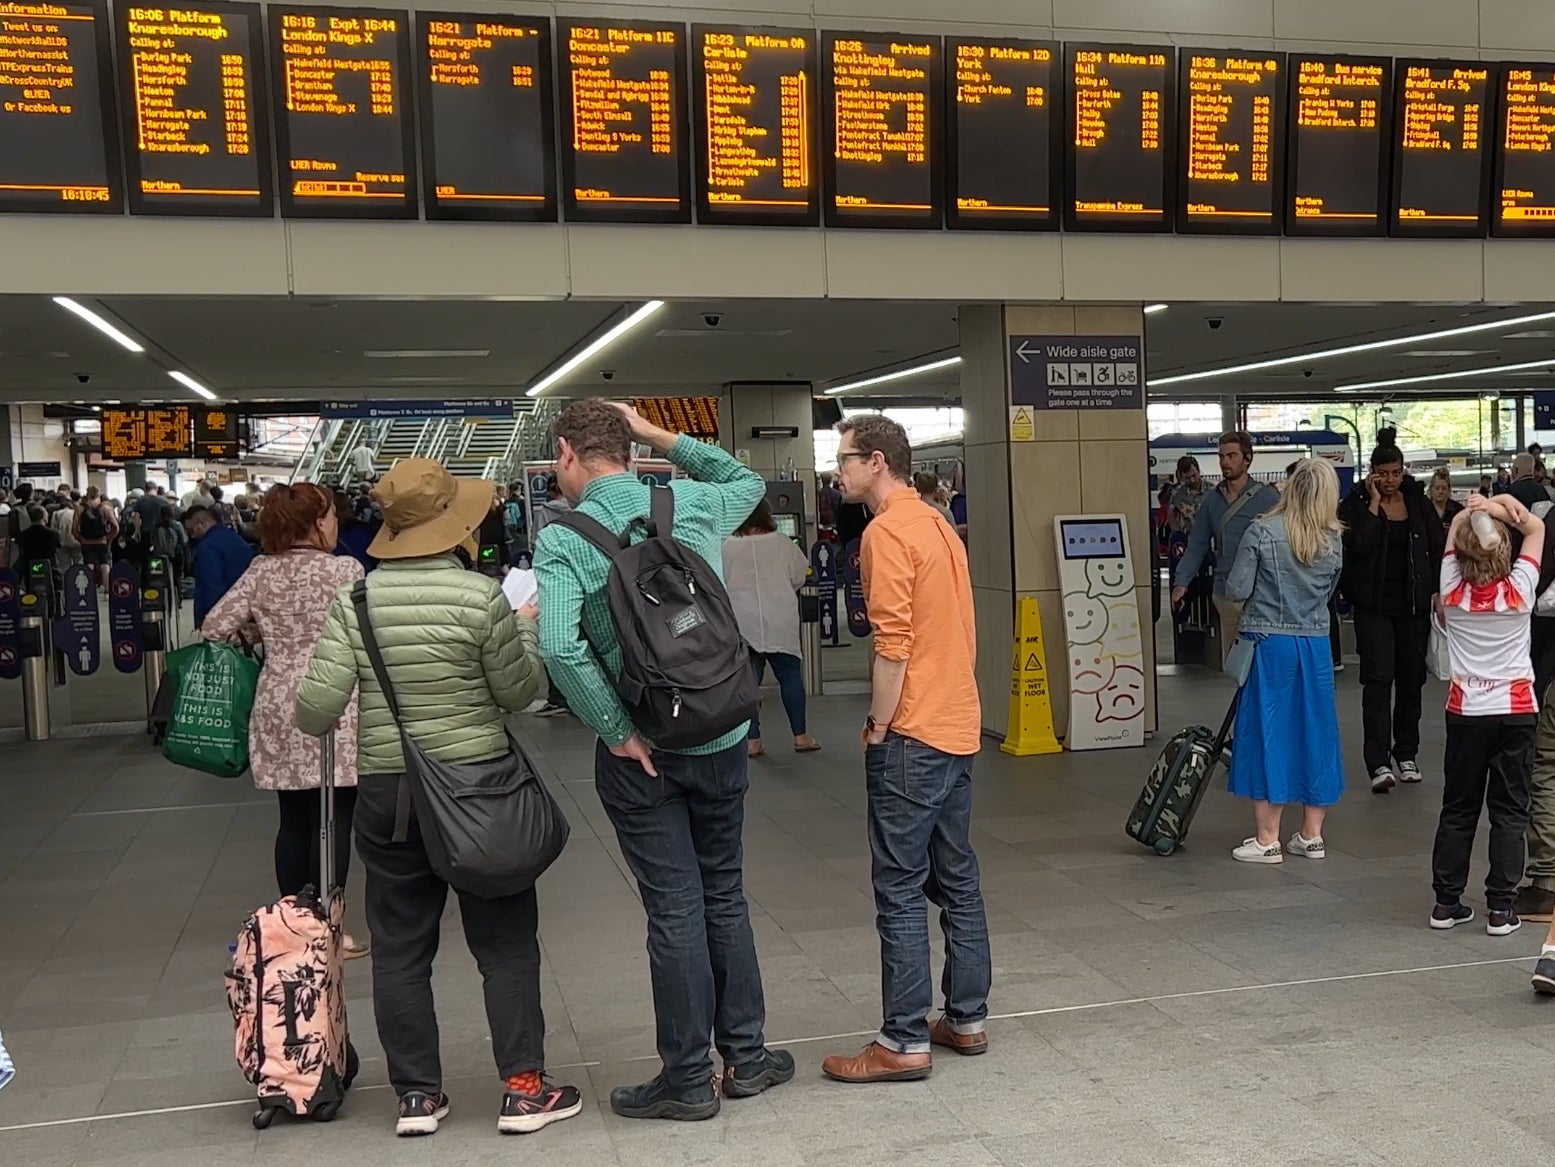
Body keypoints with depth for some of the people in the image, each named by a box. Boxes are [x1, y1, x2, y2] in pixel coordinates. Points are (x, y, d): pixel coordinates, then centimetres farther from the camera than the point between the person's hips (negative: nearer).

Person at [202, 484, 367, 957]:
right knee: (333, 823, 1)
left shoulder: (260, 572, 4)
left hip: (278, 710, 5)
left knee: (293, 822, 13)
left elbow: (214, 628, 4)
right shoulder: (345, 571, -9)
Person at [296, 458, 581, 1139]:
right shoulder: (481, 595, -13)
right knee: (505, 942, 9)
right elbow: (518, 692, -5)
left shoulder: (355, 599, -5)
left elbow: (319, 706, -7)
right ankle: (523, 1088, 13)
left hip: (386, 791, 3)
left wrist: (308, 721, 15)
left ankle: (417, 1094, 21)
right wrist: (526, 628, 11)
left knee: (399, 949, 13)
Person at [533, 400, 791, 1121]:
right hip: (722, 737, 4)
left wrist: (616, 730, -15)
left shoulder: (561, 541, -10)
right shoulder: (693, 503, 1)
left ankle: (687, 1080, 17)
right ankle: (745, 1055, 28)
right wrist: (660, 437, 19)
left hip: (641, 751, -4)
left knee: (674, 911, 5)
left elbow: (560, 646, -26)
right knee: (725, 896, 17)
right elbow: (749, 481, 24)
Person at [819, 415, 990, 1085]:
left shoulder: (888, 532, -14)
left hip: (912, 735, -9)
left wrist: (878, 727, -11)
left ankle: (905, 1042, 3)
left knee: (901, 890, -3)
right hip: (958, 728, 9)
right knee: (957, 881, 14)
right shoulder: (938, 525, 15)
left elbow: (893, 646, -20)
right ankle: (966, 1019, 23)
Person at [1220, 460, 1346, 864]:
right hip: (1315, 646, 4)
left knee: (1268, 733, 2)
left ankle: (1267, 840, 6)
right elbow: (1329, 593, 11)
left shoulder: (1262, 532, -12)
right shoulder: (1332, 543, 1)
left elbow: (1236, 590, -11)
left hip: (1270, 645, -4)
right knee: (1314, 732, 12)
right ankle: (1311, 834, 20)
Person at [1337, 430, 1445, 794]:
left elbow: (1438, 548, 9)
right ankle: (1379, 762, -13)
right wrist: (1374, 504, -17)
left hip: (1413, 603, 3)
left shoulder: (1418, 502, 5)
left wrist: (1437, 591, 2)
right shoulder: (1356, 503, -4)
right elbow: (1359, 546, -19)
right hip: (1374, 604, -3)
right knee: (1378, 679, -10)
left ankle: (1407, 754, 23)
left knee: (1411, 679, 10)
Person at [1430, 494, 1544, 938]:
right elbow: (1536, 528, 4)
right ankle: (1501, 907, 4)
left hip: (1465, 711, 2)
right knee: (1509, 810, 5)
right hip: (1515, 710, -1)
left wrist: (1479, 510, -9)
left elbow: (1456, 525, 6)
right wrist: (1506, 509, -8)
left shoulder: (1453, 591, -7)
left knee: (1458, 808, 10)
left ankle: (1447, 901, 13)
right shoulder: (1519, 590, -10)